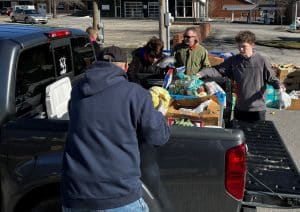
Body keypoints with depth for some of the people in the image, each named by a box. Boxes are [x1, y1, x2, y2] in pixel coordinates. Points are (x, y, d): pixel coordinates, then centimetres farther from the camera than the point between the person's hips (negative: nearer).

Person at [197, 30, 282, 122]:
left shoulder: (261, 60, -8)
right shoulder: (233, 60, -2)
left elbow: (271, 78, -1)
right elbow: (218, 70, -6)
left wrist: (279, 86, -20)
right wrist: (202, 73, -20)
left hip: (258, 108, -2)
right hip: (240, 107, 2)